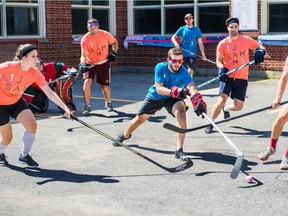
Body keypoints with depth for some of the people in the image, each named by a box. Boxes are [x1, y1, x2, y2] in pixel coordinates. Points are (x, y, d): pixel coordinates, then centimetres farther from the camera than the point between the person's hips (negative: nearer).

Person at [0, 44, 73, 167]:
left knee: (32, 125, -17)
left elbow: (49, 93, -18)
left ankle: (24, 155, 5)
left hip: (17, 101, 4)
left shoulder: (35, 73, -17)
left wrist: (65, 108, -28)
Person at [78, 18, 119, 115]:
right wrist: (83, 63, -44)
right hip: (90, 63, -1)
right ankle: (87, 106, -5)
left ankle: (108, 103, 33)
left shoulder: (105, 35, -14)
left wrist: (114, 52, -8)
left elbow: (115, 42, 6)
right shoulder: (85, 39, -18)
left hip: (103, 63, 1)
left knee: (105, 85, 3)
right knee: (87, 82, -20)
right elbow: (84, 55, -24)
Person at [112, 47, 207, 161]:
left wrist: (198, 101, -66)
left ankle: (179, 150, -29)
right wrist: (174, 92, -46)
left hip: (172, 99, -1)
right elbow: (159, 88, -29)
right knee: (140, 119, 12)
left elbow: (192, 88, -46)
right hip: (155, 96, 1)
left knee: (181, 110, -33)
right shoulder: (160, 67, -24)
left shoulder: (183, 72, -29)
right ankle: (125, 135, 49)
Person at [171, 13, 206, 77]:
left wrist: (203, 54, -4)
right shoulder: (182, 29, 6)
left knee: (190, 71, -11)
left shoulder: (197, 30, 3)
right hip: (183, 54, 2)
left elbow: (200, 43, 3)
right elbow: (173, 37, 10)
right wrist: (175, 43, -13)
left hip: (192, 54, -2)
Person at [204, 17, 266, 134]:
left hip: (242, 78, 2)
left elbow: (260, 47, 7)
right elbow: (218, 60, -2)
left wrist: (261, 51, -18)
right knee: (222, 100, -19)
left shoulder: (246, 40, 1)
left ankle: (226, 108, 36)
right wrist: (222, 69, -24)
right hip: (227, 77, -1)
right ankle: (211, 124, -1)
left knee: (238, 107, -1)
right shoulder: (223, 43, -1)